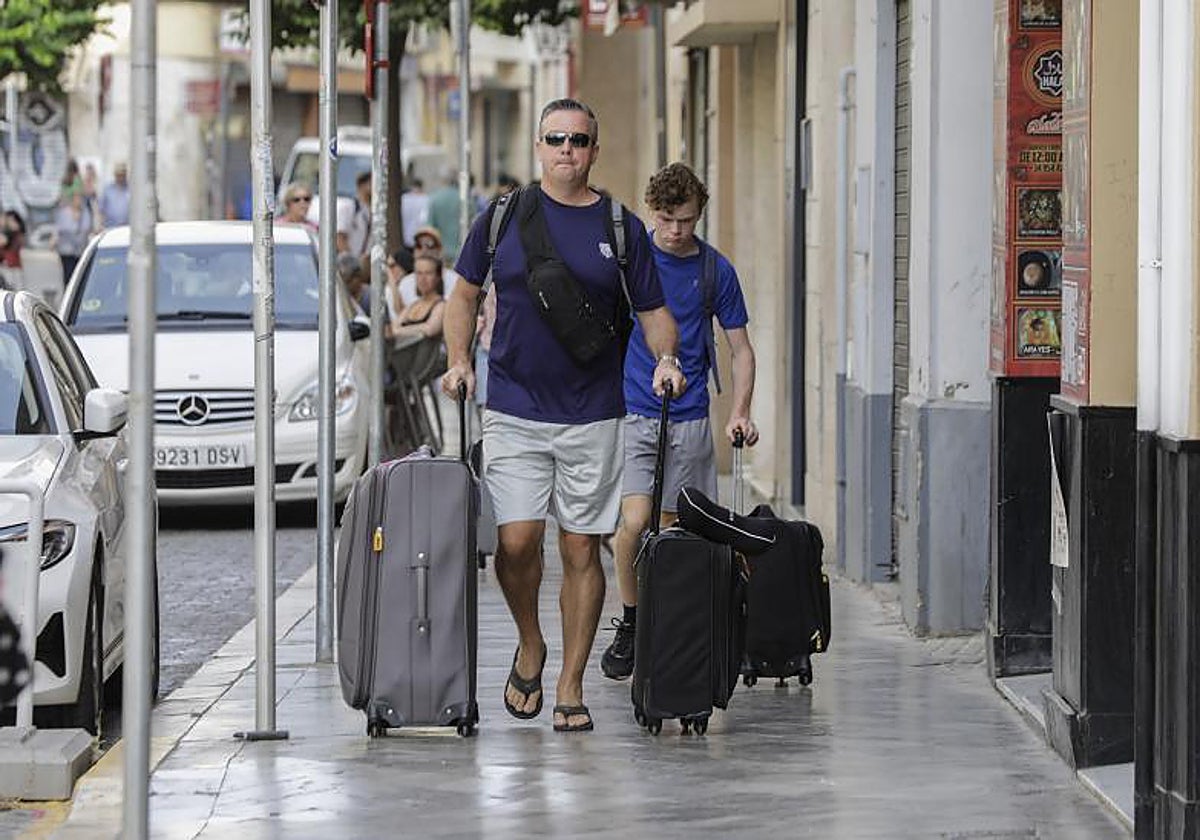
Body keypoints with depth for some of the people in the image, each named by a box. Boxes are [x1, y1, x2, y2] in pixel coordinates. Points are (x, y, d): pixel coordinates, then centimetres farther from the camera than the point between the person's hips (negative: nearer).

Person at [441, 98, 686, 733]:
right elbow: (465, 294, 13)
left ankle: (570, 687, 10)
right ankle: (529, 646, 16)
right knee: (516, 540, -11)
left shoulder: (621, 228, 5)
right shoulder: (502, 218, 4)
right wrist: (459, 362, 0)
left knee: (581, 548, 2)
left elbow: (653, 310, 10)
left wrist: (666, 358, -9)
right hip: (513, 411, -1)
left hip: (592, 415, 1)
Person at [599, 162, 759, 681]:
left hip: (689, 419, 1)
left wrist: (739, 414, -3)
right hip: (632, 411, -1)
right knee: (635, 520, -15)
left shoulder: (715, 271, 3)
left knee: (672, 528, 4)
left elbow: (740, 349, 8)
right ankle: (629, 623, 4)